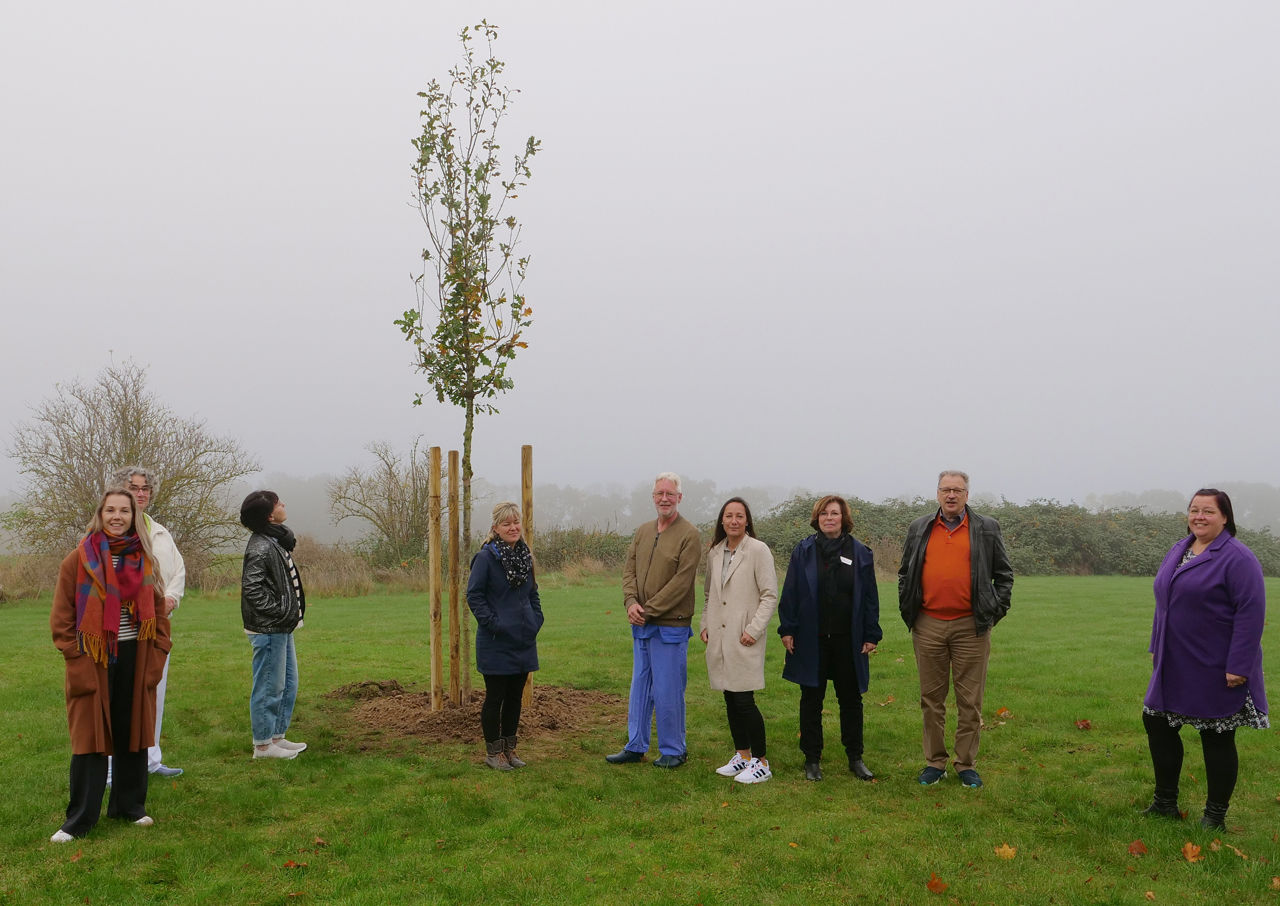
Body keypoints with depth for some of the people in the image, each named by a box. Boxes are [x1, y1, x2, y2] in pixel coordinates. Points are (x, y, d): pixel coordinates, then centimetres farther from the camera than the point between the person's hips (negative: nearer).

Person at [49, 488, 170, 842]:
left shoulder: (144, 559, 7)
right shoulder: (79, 559, -3)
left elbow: (159, 611, 10)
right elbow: (61, 617, -3)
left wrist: (157, 656, 1)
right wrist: (75, 658, -11)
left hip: (135, 659, 3)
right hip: (92, 661, -3)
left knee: (133, 733, 10)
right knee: (89, 737, 1)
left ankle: (130, 805, 24)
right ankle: (79, 819, 11)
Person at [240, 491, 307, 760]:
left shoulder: (276, 542, 12)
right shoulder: (260, 548, -18)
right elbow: (251, 587, -23)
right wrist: (278, 611, -20)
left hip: (282, 628, 10)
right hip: (268, 629, -10)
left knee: (288, 685, 17)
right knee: (269, 687, 0)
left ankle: (277, 737, 28)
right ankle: (263, 745, 10)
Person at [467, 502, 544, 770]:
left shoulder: (525, 556, 9)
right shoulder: (486, 557, -11)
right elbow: (473, 595, -11)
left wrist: (537, 620, 7)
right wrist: (493, 623, -16)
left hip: (524, 640, 6)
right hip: (496, 643, -6)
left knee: (515, 696, 13)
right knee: (495, 697, 3)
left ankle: (509, 748, 26)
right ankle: (493, 752, 16)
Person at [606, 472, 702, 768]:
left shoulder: (689, 535, -9)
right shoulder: (643, 532, 12)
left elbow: (680, 583, -16)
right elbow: (629, 570, 9)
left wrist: (648, 610, -16)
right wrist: (631, 602, -9)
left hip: (671, 627, -7)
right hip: (641, 625, 7)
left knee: (668, 690, 2)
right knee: (640, 687, 14)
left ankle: (673, 751, 16)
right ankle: (635, 747, 25)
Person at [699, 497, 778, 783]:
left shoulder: (758, 550, -7)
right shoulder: (714, 552, 11)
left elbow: (770, 596, -9)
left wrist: (754, 630, -15)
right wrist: (705, 625, 12)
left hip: (744, 639, -6)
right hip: (719, 638, 6)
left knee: (744, 700, -7)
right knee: (730, 699, 12)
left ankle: (761, 763, 5)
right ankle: (743, 756, 24)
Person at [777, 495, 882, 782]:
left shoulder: (859, 553, 2)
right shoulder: (804, 551, 1)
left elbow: (870, 597, 4)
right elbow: (790, 593, 1)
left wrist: (871, 635, 0)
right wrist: (787, 629, -4)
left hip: (847, 640, 1)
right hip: (811, 640, -1)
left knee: (851, 699, 10)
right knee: (811, 699, 7)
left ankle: (855, 757, 23)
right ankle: (812, 759, 18)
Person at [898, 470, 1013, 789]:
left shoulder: (986, 529, 6)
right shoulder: (919, 529, 10)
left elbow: (1004, 574, 11)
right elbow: (905, 573, 17)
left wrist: (996, 610, 2)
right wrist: (907, 610, 9)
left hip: (971, 626, -1)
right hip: (928, 625, 2)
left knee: (970, 700, 4)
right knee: (931, 697, 7)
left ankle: (966, 765, 16)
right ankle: (934, 762, 18)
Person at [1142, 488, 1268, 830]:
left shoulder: (1237, 558, -14)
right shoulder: (1177, 551, 10)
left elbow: (1251, 613, -19)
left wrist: (1238, 667, -21)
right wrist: (1157, 648, 18)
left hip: (1216, 671, -8)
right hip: (1174, 667, 8)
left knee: (1217, 739, 5)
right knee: (1157, 725, 12)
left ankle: (1215, 816, 21)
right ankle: (1165, 803, 27)